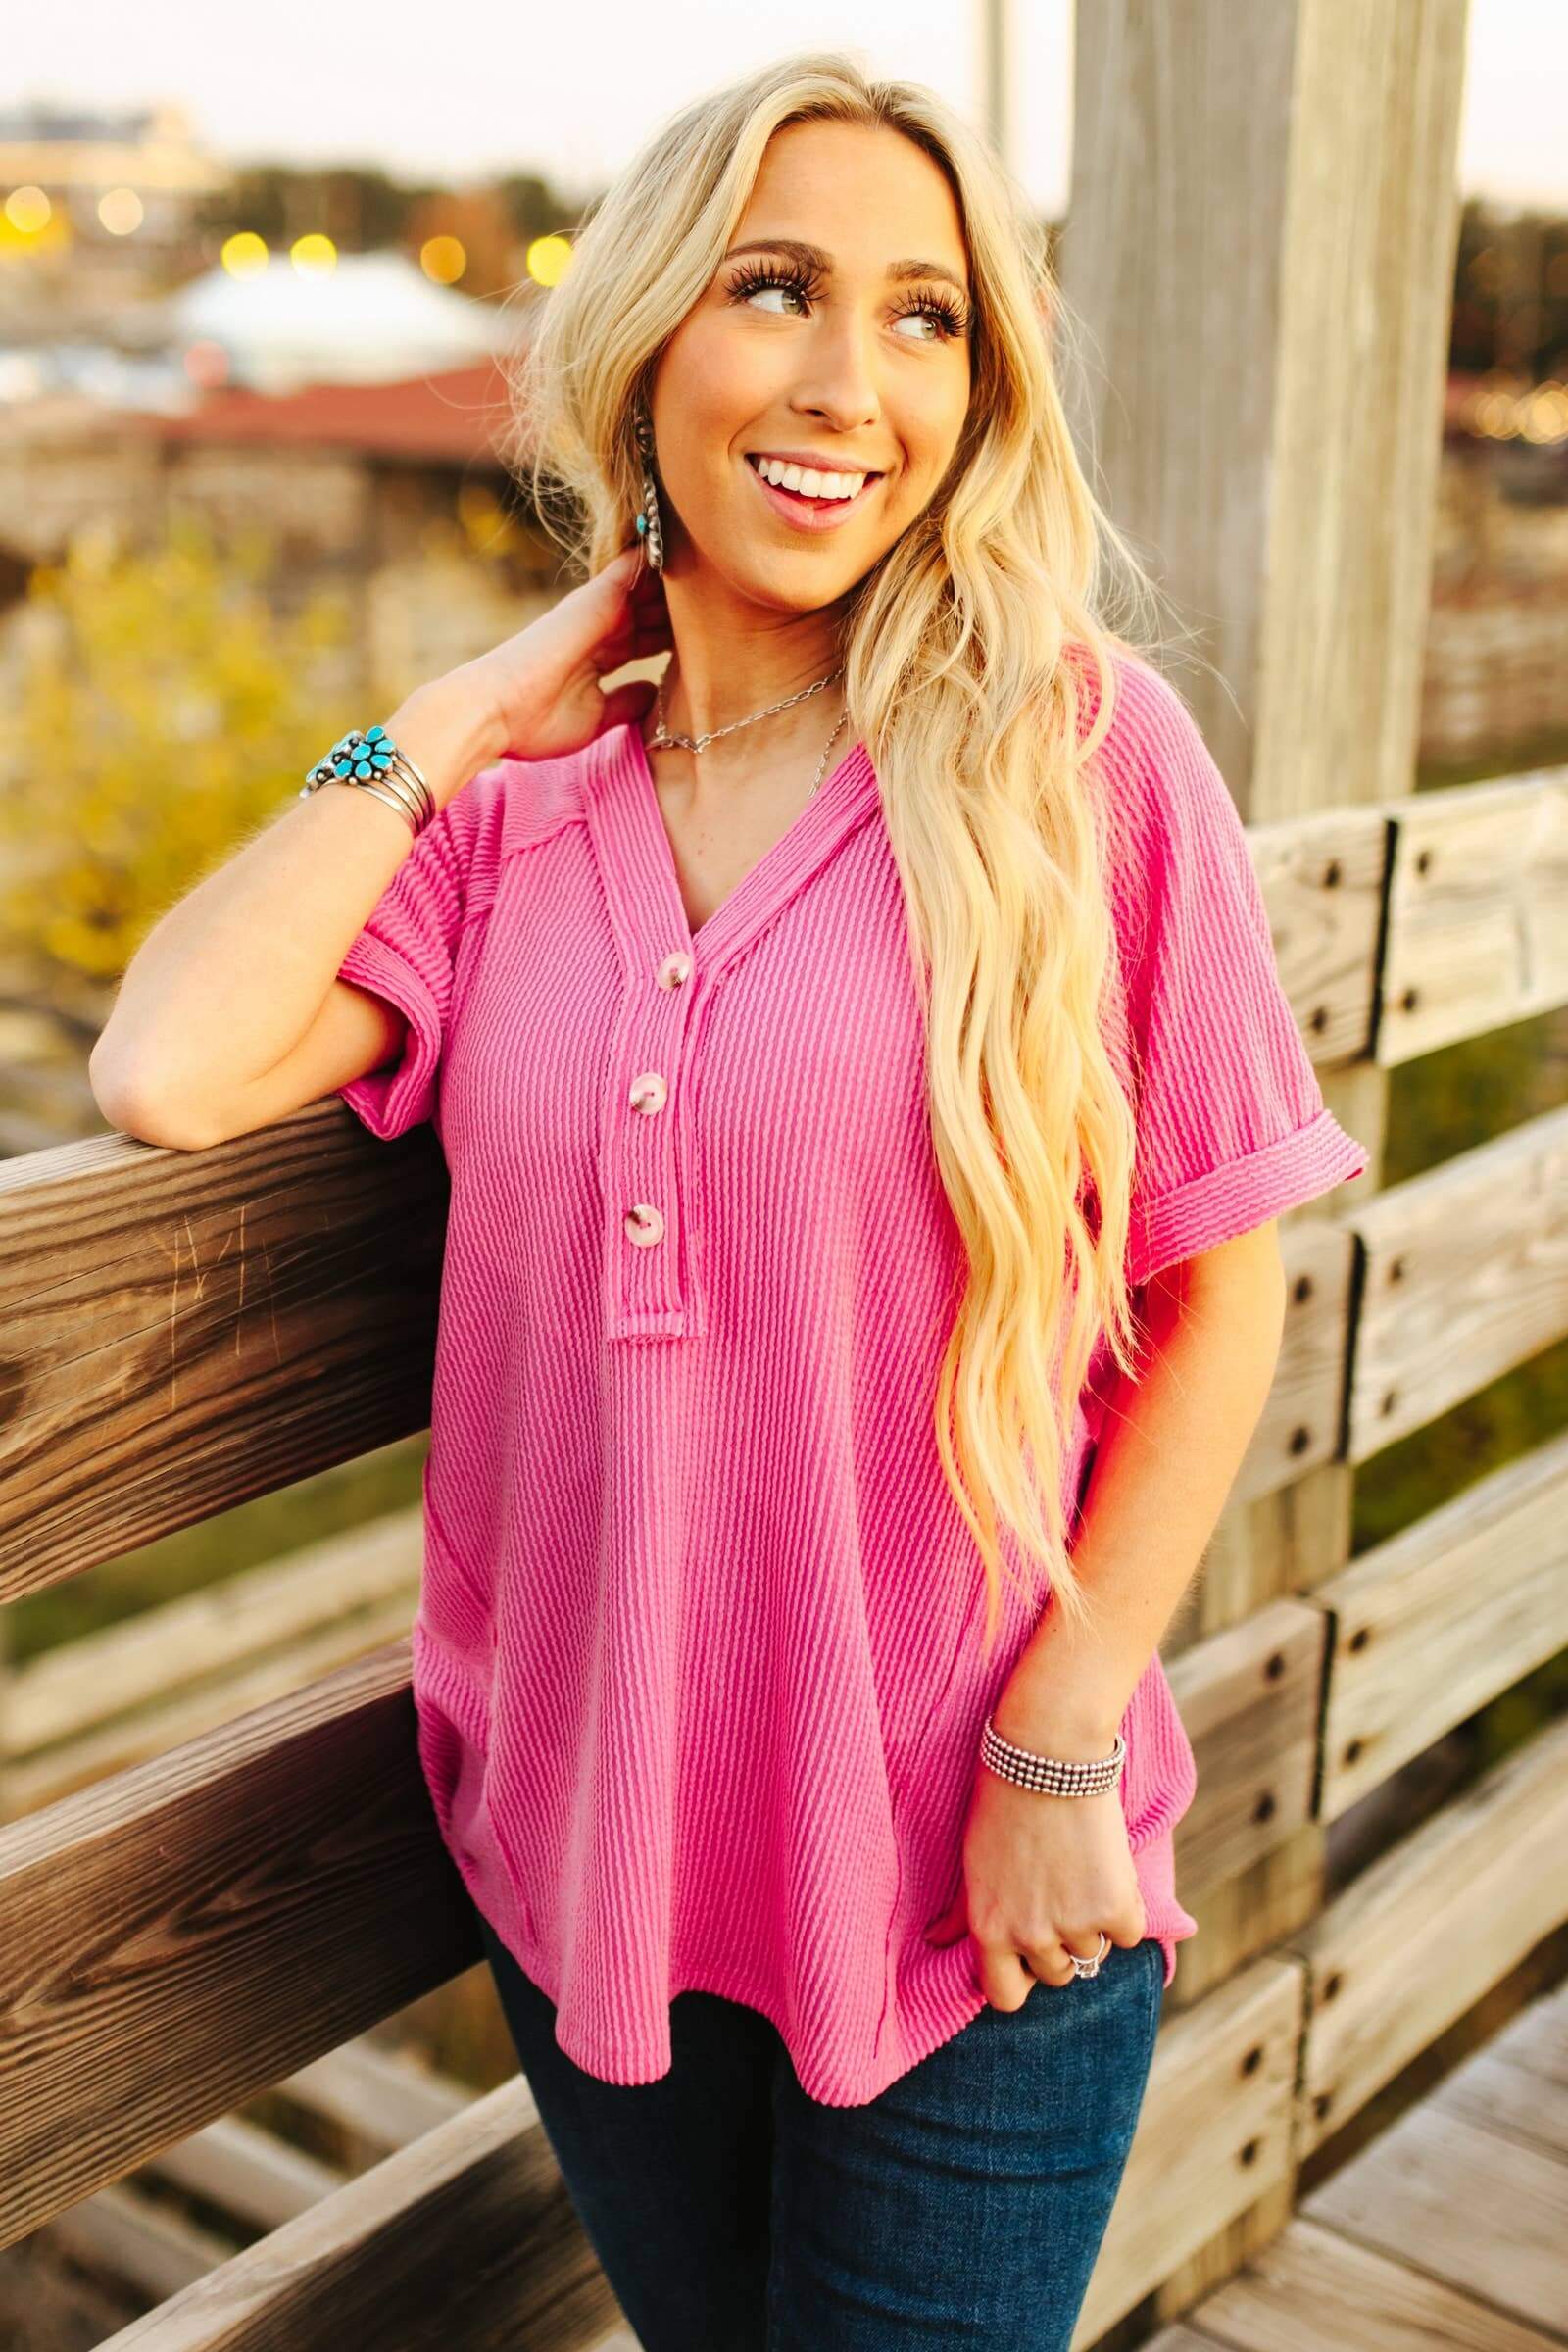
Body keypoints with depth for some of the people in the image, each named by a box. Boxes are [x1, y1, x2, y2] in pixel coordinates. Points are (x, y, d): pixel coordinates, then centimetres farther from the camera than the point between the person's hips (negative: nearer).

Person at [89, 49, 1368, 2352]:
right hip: (586, 1857, 4)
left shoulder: (1078, 746, -11)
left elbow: (1219, 1286, -7)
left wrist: (1061, 1745, -11)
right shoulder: (511, 792, -2)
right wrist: (456, 713, -10)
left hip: (970, 1903, -3)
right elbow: (168, 1070, -17)